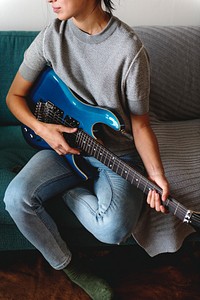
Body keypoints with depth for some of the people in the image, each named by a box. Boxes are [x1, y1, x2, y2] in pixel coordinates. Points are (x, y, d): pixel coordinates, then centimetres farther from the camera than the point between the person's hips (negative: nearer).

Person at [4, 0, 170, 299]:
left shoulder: (129, 49, -18)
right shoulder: (51, 36, -6)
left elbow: (140, 123, -9)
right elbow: (15, 96, 5)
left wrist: (155, 173, -25)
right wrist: (41, 128, -14)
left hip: (119, 153, -3)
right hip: (63, 144, 4)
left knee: (113, 230, -30)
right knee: (17, 197, -24)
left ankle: (65, 189, 2)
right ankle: (70, 269, 1)